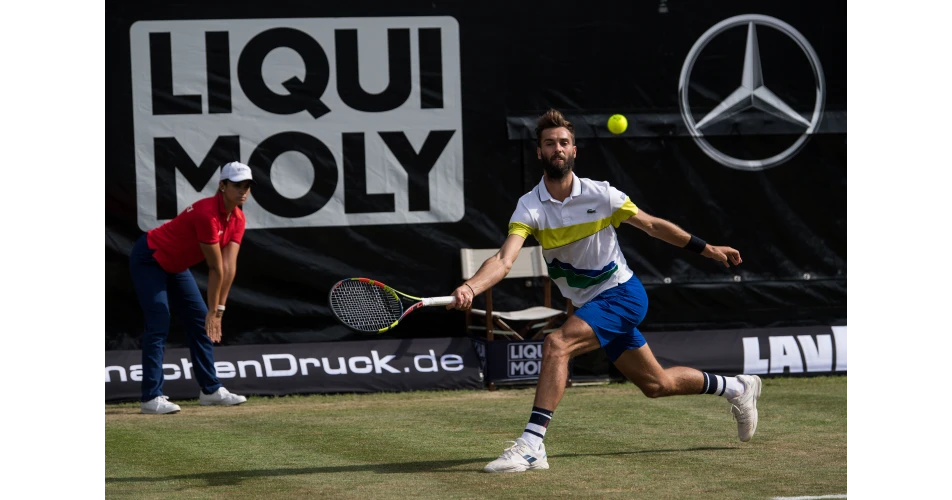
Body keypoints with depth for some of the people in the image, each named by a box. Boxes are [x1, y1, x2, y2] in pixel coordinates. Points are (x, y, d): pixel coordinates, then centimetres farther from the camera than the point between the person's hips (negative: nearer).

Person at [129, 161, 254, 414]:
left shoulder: (238, 219, -7)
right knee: (159, 324, -17)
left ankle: (210, 389, 16)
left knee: (199, 321, 9)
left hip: (175, 265, 9)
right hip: (149, 259, -9)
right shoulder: (207, 214, -32)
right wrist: (214, 310, -21)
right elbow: (216, 269, -26)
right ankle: (151, 398, -21)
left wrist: (218, 309, -14)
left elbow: (229, 267, -12)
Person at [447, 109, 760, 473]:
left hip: (622, 294, -4)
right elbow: (504, 260, -22)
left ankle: (532, 444, -28)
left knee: (556, 345, -27)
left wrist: (705, 249, 7)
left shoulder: (600, 195, -12)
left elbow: (652, 225, 3)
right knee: (657, 384, 16)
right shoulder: (530, 207, -9)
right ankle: (737, 387, 41)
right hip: (590, 305, 4)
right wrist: (470, 287, -42)